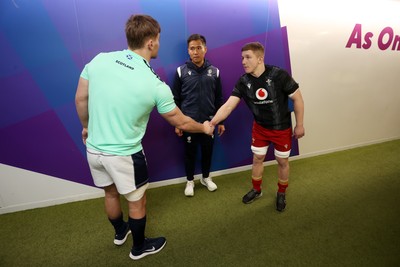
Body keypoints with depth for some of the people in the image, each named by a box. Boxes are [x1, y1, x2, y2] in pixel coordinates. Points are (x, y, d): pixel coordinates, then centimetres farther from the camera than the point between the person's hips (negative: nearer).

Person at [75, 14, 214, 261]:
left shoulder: (99, 60, -8)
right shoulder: (156, 85, -20)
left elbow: (81, 99, 4)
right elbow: (181, 123, -8)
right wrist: (204, 128, 11)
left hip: (94, 149, 6)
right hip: (124, 155, -6)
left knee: (111, 193, 28)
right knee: (137, 202, 18)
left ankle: (120, 232, 55)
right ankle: (140, 248, 42)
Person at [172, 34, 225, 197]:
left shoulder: (214, 72, 1)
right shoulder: (181, 71, -5)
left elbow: (219, 99, 6)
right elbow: (176, 99, -2)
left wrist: (221, 121, 6)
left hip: (209, 121, 2)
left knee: (207, 151, 15)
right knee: (190, 152, 12)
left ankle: (206, 178, 38)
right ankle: (190, 181, 33)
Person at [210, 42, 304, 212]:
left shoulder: (279, 75, -23)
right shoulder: (243, 82, -13)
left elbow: (297, 98, -14)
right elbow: (228, 106, -19)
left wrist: (299, 125, -10)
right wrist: (212, 122, -31)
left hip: (282, 128, -3)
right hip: (260, 127, 3)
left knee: (282, 161, 11)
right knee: (257, 159, 14)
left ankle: (281, 193, 36)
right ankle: (256, 190, 38)